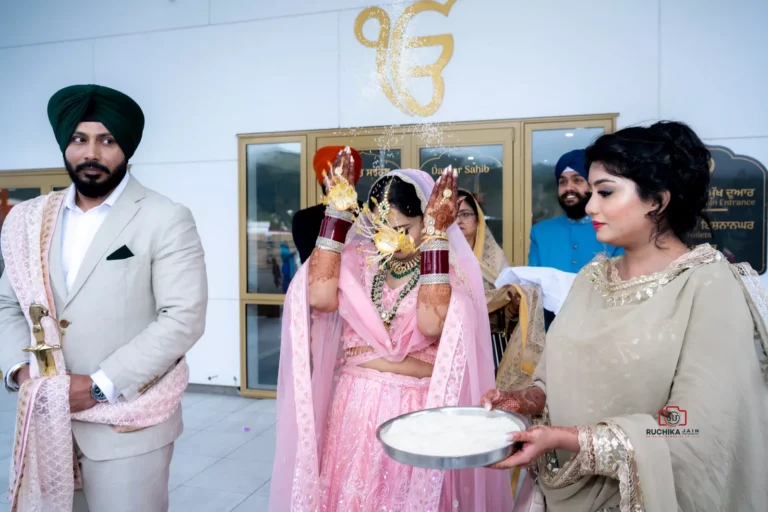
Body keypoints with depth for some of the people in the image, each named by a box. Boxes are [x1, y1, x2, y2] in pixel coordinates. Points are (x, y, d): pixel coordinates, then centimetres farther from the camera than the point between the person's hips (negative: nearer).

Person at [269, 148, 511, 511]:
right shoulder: (357, 260, 2)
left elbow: (432, 325, -24)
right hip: (355, 407, 3)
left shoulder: (450, 268, -5)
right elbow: (320, 297, -17)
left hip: (419, 411, -2)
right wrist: (337, 211, -15)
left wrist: (435, 237, -22)